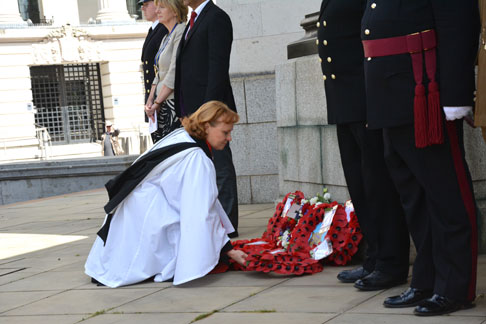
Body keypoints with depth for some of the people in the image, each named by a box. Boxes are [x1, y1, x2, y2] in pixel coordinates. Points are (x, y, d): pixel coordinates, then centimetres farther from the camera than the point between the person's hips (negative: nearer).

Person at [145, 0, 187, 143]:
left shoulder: (181, 32, -10)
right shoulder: (166, 38, 20)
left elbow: (175, 72, -15)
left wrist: (157, 103, -13)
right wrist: (150, 100, 8)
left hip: (174, 103, -9)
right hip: (161, 105, 9)